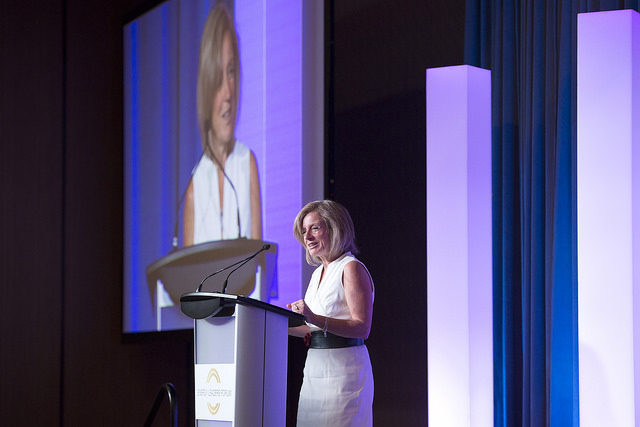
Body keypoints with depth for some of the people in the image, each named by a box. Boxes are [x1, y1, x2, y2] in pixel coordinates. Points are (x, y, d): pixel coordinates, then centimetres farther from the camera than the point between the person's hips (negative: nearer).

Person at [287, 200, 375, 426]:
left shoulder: (351, 268, -7)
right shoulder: (318, 273, 18)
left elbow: (362, 328, -16)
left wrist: (315, 318, -26)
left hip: (344, 367, -8)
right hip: (315, 367, 8)